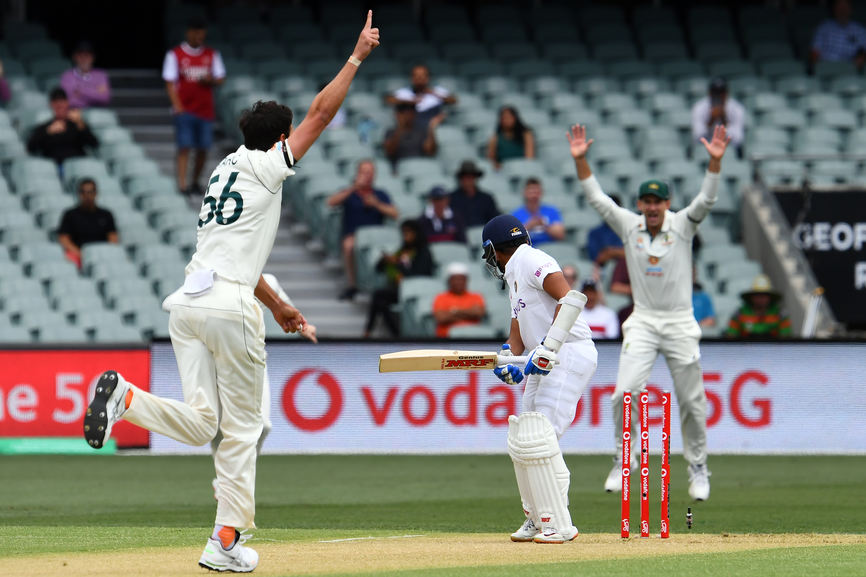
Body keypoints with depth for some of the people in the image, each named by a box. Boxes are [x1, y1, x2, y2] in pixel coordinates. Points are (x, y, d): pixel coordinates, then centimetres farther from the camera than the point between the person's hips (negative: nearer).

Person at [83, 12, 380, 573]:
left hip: (188, 302, 7)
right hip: (231, 307, -7)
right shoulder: (266, 168, 2)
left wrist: (277, 306, 37)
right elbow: (321, 112, 1)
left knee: (200, 423, 1)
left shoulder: (225, 174, 25)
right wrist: (358, 55, 9)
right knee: (241, 427, 3)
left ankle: (125, 396, -22)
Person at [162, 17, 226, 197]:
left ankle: (195, 182, 21)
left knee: (203, 148, 5)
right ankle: (182, 184, -17)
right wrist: (177, 105, -15)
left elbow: (220, 79, 11)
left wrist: (210, 80, -12)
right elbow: (170, 83, -3)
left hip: (205, 109, 3)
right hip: (185, 110, -3)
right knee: (184, 147, -12)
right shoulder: (175, 54, 0)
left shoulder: (212, 54, 10)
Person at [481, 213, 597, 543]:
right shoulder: (514, 277, 24)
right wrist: (506, 360, -2)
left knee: (539, 439, -16)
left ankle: (559, 525, -15)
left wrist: (548, 348, -27)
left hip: (569, 354, -11)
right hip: (546, 365, 11)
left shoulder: (529, 260, -7)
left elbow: (571, 298, -22)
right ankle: (536, 520, 22)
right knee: (521, 442, 13)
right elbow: (517, 336, 20)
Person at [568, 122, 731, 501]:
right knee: (624, 391, -15)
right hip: (642, 323, 1)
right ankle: (623, 461, -1)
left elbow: (706, 199, -16)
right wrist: (580, 159, -14)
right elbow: (596, 197, -2)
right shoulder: (629, 226, 2)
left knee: (691, 400, 3)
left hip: (680, 324, -1)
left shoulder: (682, 226, -2)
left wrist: (715, 161, -31)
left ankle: (698, 469, 16)